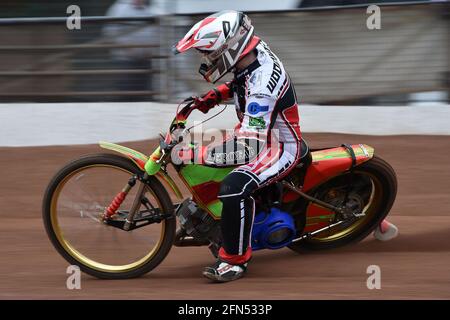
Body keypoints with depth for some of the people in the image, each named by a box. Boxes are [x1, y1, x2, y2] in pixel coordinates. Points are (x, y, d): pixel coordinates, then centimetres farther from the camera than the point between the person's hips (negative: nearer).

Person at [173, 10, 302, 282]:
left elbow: (249, 142, -37)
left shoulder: (262, 82, -33)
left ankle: (235, 260, -23)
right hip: (261, 133, 11)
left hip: (280, 146, -11)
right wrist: (215, 96, 4)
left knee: (235, 188, -34)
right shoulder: (256, 52, -5)